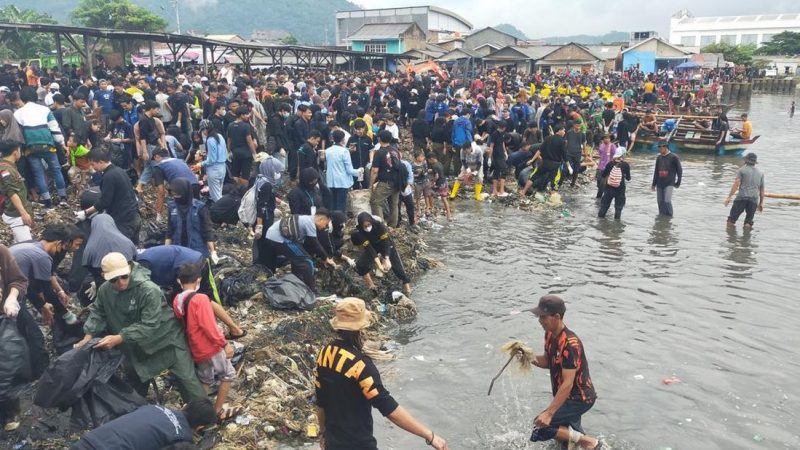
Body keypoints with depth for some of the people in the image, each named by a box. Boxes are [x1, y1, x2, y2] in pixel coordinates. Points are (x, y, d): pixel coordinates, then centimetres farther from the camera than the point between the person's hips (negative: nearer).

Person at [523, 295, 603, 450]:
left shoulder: (570, 344, -28)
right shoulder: (549, 334, -1)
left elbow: (568, 384, -31)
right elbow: (548, 362, 13)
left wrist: (549, 414, -35)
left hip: (579, 398, -9)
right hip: (567, 396, 9)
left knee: (539, 428, -19)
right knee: (568, 437, 22)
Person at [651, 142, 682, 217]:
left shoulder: (674, 157, -6)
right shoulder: (659, 158, 9)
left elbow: (679, 170, 0)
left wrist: (678, 183, 0)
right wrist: (654, 184, 15)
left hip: (669, 183, -5)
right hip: (660, 183, 5)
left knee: (667, 201, -15)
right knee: (660, 201, 6)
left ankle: (669, 216, 0)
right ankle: (661, 216, 18)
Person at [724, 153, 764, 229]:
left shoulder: (741, 170, 6)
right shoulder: (760, 173, 19)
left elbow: (736, 184, -7)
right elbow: (762, 189, 18)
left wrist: (729, 196, -8)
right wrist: (761, 203, 24)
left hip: (741, 197, -3)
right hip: (754, 199, 3)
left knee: (732, 217, 3)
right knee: (749, 219, 8)